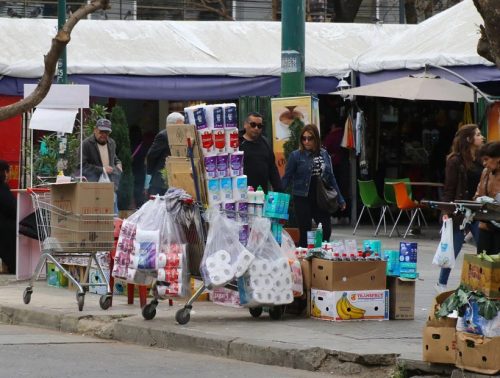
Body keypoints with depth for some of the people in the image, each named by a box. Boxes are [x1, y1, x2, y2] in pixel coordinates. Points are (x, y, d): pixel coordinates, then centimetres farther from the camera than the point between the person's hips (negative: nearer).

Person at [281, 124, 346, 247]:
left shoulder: (324, 154, 8)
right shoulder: (296, 155, -3)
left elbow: (331, 177, 14)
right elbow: (287, 178, -2)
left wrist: (340, 200, 15)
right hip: (303, 199, -3)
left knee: (326, 232, 0)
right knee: (305, 234, 0)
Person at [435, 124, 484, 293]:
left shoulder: (480, 160, 11)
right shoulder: (455, 161, -6)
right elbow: (449, 189, -8)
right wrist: (446, 212, -16)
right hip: (459, 213, -5)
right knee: (454, 249, 4)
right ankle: (442, 283, 21)